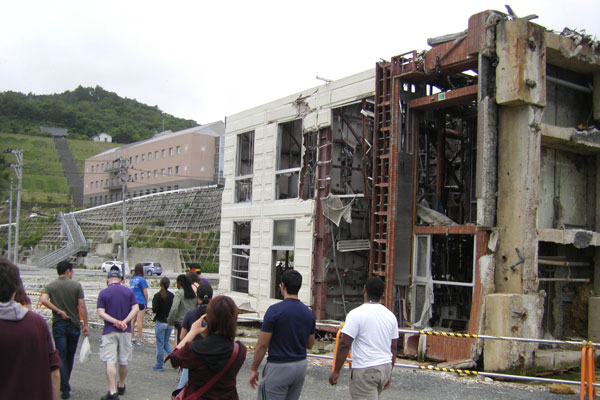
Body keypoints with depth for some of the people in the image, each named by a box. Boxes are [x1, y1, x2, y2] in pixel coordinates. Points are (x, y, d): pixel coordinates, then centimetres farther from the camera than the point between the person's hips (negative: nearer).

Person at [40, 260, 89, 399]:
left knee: (61, 356, 0)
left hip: (58, 324, 0)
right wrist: (85, 324, -4)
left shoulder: (50, 286, 2)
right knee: (70, 357, 15)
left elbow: (43, 299, -17)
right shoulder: (76, 285, -3)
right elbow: (82, 306, -9)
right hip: (73, 324, 0)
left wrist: (58, 311, -11)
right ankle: (65, 384, 29)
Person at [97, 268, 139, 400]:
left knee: (110, 361, -4)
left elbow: (101, 313, -10)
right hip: (125, 331, 3)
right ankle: (121, 387, 30)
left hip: (109, 331, -3)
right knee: (123, 361, 15)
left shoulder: (103, 292, -1)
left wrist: (115, 321, -15)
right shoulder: (129, 291, 5)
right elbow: (135, 308, -5)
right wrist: (125, 322, -11)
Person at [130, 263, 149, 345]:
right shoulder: (142, 279, -12)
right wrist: (147, 301, 4)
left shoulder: (131, 279, 8)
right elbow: (145, 292, -10)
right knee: (140, 320, -3)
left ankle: (132, 338, 19)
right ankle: (139, 340, -1)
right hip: (140, 301, -7)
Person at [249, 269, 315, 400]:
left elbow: (262, 344, -12)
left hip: (279, 367, -6)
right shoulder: (308, 313, 3)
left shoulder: (275, 310, -15)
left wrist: (253, 369, -2)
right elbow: (310, 344, 12)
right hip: (300, 365, 6)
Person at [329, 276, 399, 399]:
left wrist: (336, 371, -7)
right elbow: (393, 348, 12)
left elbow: (344, 345, -16)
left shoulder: (356, 314, -14)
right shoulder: (391, 315, 6)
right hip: (385, 367, 7)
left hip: (365, 371, -7)